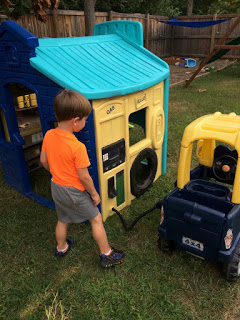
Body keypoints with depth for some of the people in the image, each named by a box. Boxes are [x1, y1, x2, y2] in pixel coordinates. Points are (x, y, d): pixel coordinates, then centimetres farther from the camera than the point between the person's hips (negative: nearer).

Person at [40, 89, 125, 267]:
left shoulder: (48, 135, -9)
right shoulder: (78, 147, -29)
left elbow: (44, 161, 4)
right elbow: (84, 177, -22)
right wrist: (94, 193, -6)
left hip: (56, 187, 7)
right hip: (73, 192, -7)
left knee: (63, 220, 28)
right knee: (96, 219, 12)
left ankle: (61, 248, 50)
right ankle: (106, 254, 25)